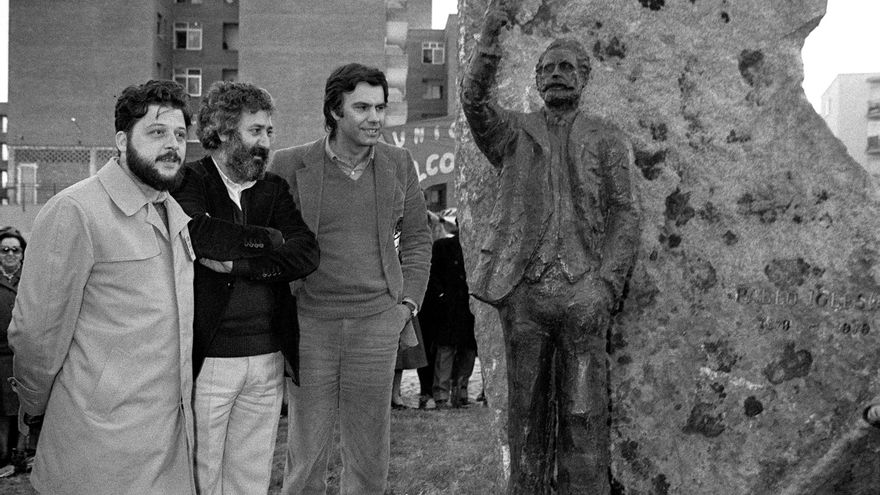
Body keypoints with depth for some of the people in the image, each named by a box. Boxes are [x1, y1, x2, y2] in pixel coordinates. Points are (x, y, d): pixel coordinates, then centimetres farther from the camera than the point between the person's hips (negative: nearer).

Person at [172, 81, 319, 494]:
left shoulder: (275, 188, 11)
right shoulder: (189, 180, -2)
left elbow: (306, 254, -3)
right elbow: (198, 234, -23)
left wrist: (237, 263, -15)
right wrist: (268, 240, -11)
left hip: (268, 359, 4)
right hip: (206, 357, -4)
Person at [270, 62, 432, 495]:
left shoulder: (398, 163, 4)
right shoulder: (290, 165, -4)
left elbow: (417, 237, 14)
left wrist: (409, 302, 5)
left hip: (377, 324, 2)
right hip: (308, 326, -2)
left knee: (370, 454, 10)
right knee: (306, 448, 6)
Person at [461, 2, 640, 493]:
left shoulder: (608, 140, 12)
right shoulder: (515, 131, 14)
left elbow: (625, 214, 5)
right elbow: (474, 98, -5)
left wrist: (607, 283, -8)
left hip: (582, 292, -1)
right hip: (522, 290, 1)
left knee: (584, 416, -2)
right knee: (526, 411, 8)